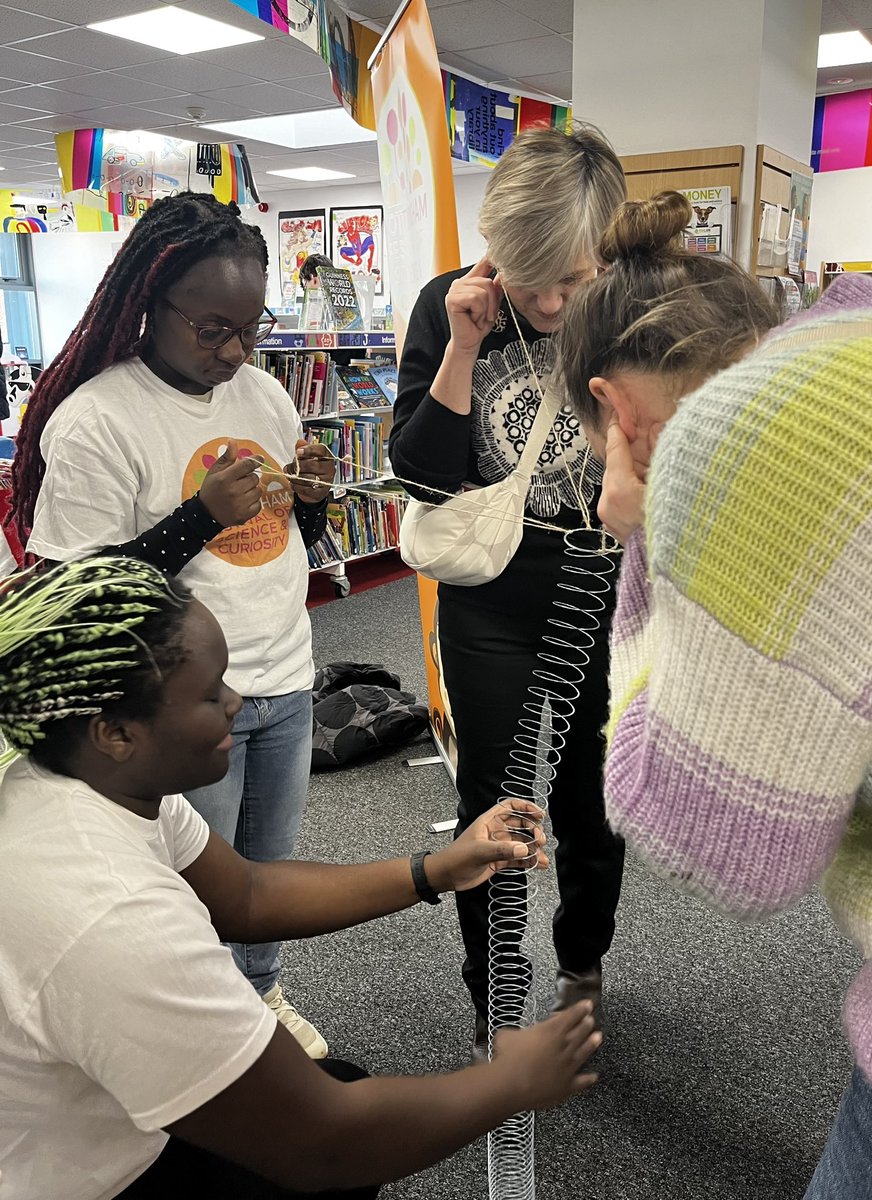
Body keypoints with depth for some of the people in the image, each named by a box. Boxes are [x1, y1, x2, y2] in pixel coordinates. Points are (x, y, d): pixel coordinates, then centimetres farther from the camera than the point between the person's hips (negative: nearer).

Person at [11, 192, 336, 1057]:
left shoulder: (264, 392, 4)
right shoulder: (91, 422, -17)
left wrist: (312, 498, -9)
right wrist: (202, 515, -25)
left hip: (286, 680, 6)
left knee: (268, 866, 23)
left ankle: (260, 991, 48)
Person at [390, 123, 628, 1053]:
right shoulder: (448, 309, -8)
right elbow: (420, 473, -12)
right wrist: (463, 347, -19)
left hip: (605, 602, 1)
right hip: (489, 609, 0)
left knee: (590, 803, 15)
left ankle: (582, 965, 46)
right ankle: (494, 1005, 36)